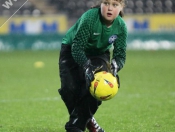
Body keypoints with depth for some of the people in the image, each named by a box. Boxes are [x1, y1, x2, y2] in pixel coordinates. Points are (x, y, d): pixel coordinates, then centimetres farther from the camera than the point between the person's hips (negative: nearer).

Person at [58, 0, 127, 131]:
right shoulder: (89, 18, -36)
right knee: (70, 88, -17)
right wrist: (87, 67, -50)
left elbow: (120, 55, -16)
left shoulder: (121, 27, -22)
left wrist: (114, 67, -39)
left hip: (99, 53, 3)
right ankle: (87, 119, 8)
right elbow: (77, 47, -36)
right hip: (72, 50, -3)